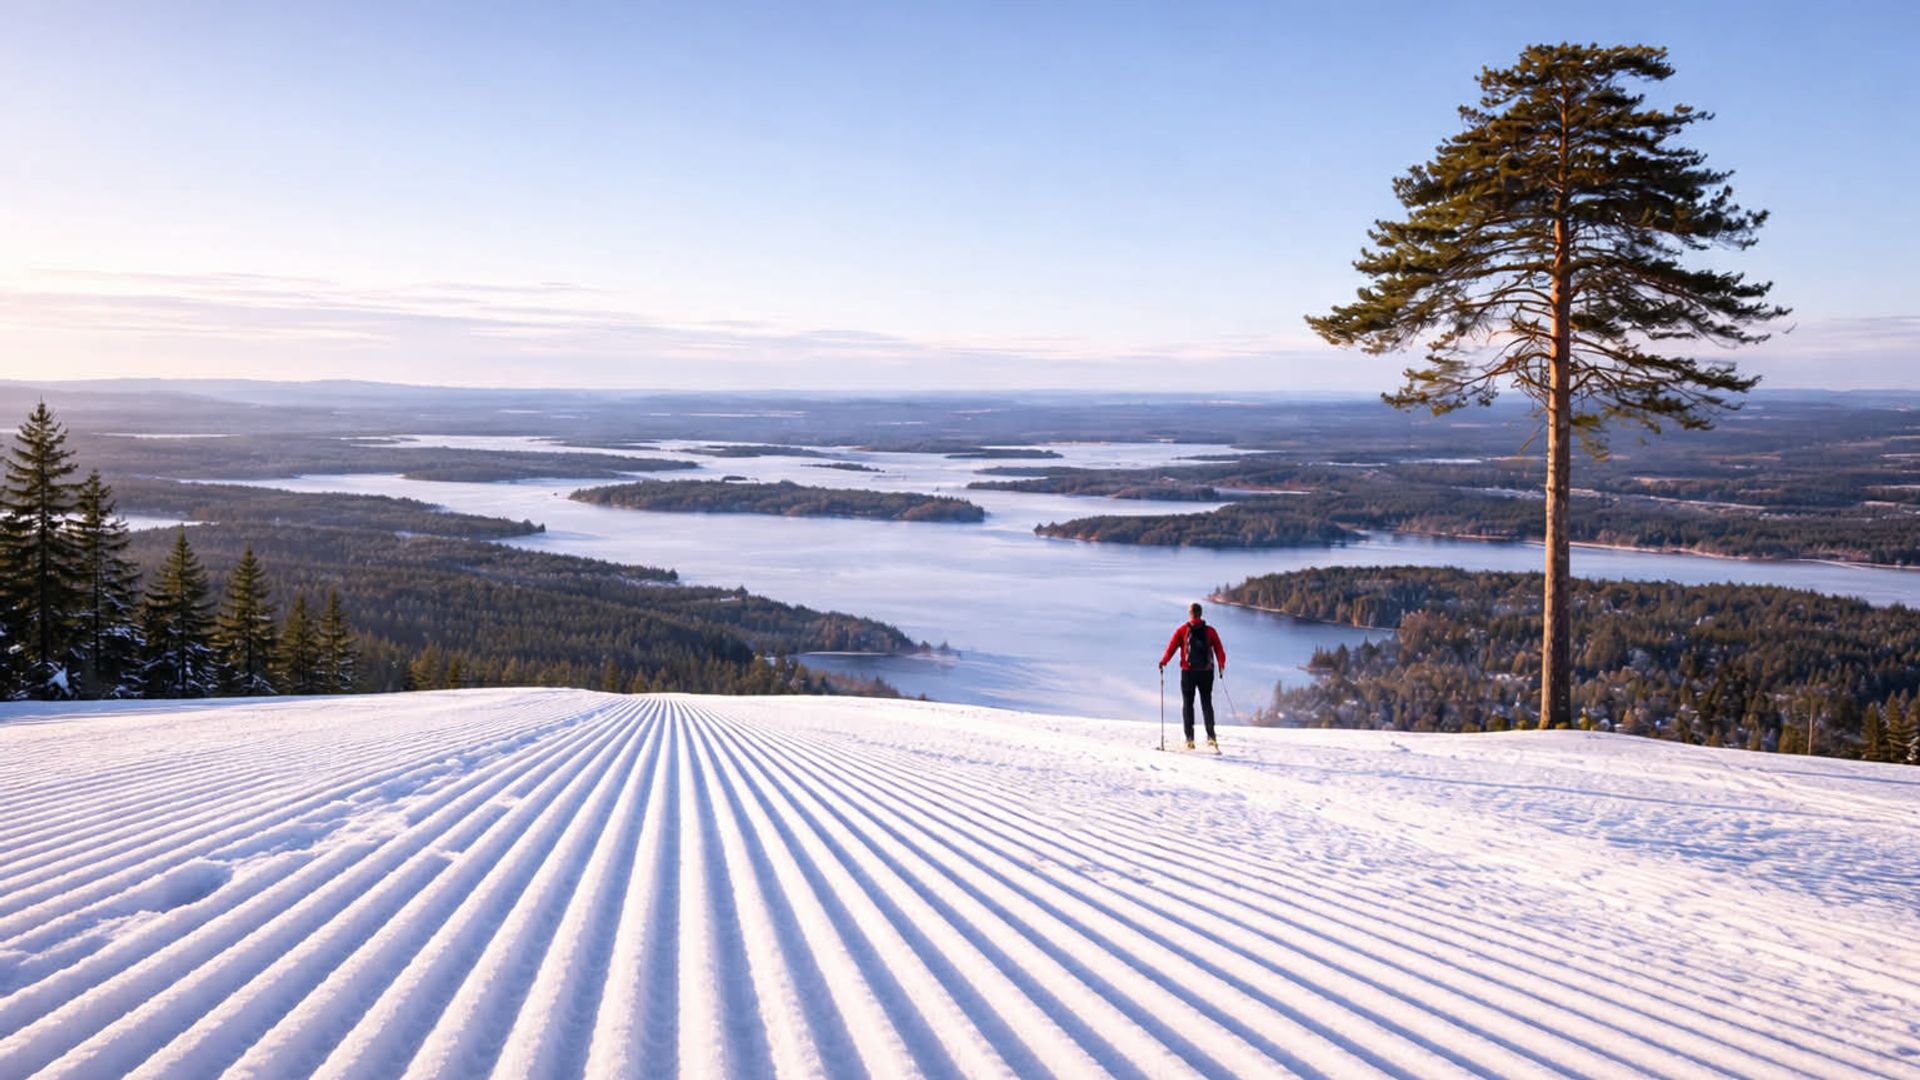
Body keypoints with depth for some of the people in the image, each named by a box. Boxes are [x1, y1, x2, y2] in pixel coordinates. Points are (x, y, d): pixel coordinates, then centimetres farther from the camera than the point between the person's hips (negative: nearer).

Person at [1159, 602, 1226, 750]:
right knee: (1207, 703, 10)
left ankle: (1189, 737, -2)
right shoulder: (1210, 631, 3)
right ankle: (1211, 736, -1)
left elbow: (1172, 646, -6)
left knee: (1187, 703, 5)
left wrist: (1163, 662, 5)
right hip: (1206, 671, 1)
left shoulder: (1182, 630, -1)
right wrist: (1222, 666, 15)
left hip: (1188, 671, -1)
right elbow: (1219, 650, 2)